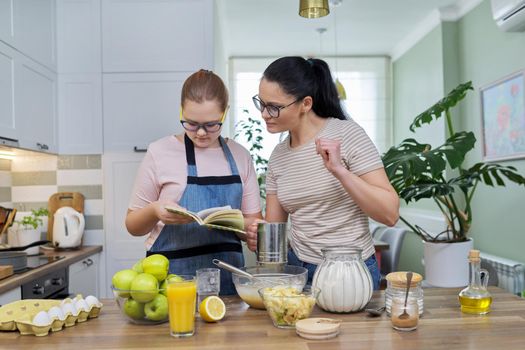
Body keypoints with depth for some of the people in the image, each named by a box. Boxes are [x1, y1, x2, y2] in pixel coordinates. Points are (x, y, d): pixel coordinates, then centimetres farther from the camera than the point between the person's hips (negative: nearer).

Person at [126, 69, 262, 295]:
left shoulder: (239, 156, 5)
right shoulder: (160, 152, -2)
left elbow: (254, 224, 8)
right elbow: (133, 226, 4)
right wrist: (154, 211, -16)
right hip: (170, 275, -1)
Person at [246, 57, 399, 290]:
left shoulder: (347, 134, -13)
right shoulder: (278, 156, 2)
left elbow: (390, 214, -18)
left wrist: (339, 170, -28)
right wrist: (258, 237, -17)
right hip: (298, 269, 5)